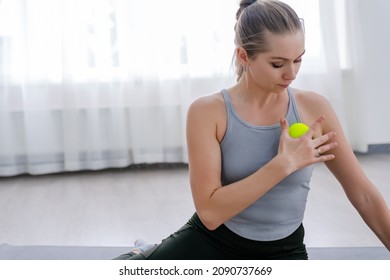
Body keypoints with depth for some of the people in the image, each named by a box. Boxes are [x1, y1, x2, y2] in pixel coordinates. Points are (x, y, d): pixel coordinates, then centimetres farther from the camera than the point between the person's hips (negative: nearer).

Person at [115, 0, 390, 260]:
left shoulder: (313, 108, -8)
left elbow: (364, 195, -3)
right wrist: (284, 164, -24)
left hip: (282, 253, 2)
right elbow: (210, 211, -21)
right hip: (211, 242, -1)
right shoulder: (208, 111, -15)